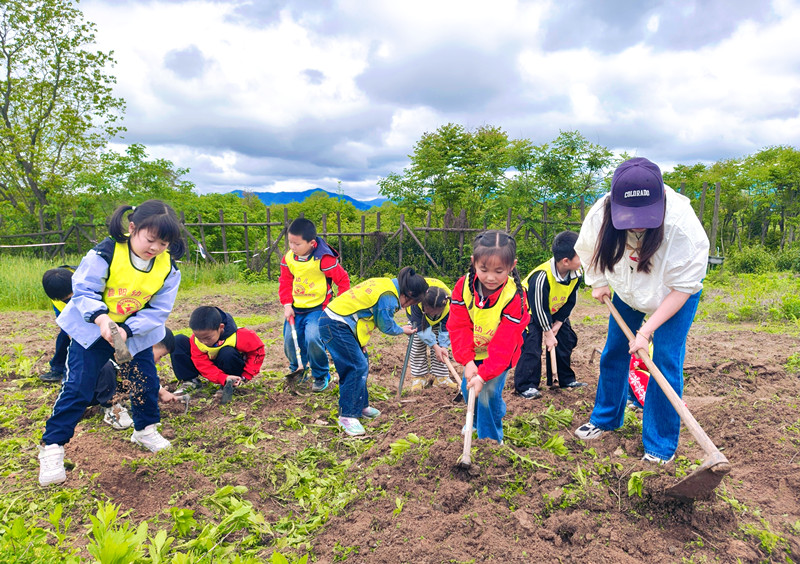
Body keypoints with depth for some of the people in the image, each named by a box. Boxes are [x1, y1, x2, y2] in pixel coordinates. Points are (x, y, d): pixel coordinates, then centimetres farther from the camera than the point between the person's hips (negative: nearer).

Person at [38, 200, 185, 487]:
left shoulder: (167, 267, -16)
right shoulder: (105, 253, -25)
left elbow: (158, 310, -13)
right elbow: (83, 291, -21)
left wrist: (127, 330, -25)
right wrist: (100, 318, -39)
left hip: (137, 331, 3)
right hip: (92, 327, -3)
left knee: (147, 382, 7)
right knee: (77, 387, -6)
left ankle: (145, 430, 32)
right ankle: (51, 447, 7)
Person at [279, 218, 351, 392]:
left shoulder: (324, 259, -18)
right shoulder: (288, 258, -1)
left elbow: (343, 279, -10)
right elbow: (285, 282, 8)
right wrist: (287, 304, -4)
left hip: (318, 308, -6)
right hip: (295, 309, 6)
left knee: (313, 339, -23)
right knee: (290, 341, 2)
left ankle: (321, 376, 2)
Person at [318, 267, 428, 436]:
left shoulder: (386, 283, 12)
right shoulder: (389, 298, -18)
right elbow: (386, 327, -5)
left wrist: (361, 340, 12)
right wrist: (403, 330, 15)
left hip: (333, 319, 10)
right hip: (336, 326, -10)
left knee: (361, 364, 17)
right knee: (358, 367, -9)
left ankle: (361, 406, 30)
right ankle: (347, 416, -2)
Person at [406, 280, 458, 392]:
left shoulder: (449, 303, -39)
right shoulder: (416, 302, -44)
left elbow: (446, 328, -25)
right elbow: (421, 327, -36)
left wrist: (444, 346, -33)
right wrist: (434, 346, -37)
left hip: (439, 321, 1)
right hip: (418, 317, -1)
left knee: (440, 347, -4)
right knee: (417, 345, -7)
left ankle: (441, 377, 5)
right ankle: (418, 377, 4)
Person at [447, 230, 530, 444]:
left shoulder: (514, 297, -30)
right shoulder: (464, 286, -20)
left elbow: (504, 343, -30)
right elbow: (459, 326, -18)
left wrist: (484, 375, -35)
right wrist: (467, 361, -26)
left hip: (501, 355, -4)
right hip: (474, 351, 5)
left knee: (488, 392, -15)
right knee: (467, 388, 13)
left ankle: (491, 439, 8)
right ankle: (477, 422, 45)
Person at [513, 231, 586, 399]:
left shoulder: (576, 275, -15)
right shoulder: (541, 277, -37)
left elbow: (570, 302, -2)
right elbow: (539, 308, -28)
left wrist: (558, 323, -8)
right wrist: (548, 333, -20)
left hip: (554, 311, 8)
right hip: (530, 312, -7)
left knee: (566, 340, 6)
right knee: (531, 345, -17)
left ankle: (565, 379, 22)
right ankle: (525, 386, -8)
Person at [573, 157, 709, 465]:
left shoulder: (681, 224, -40)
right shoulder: (600, 214, -30)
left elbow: (683, 286, -29)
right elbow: (588, 248, -3)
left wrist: (647, 330, -30)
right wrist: (598, 283, -5)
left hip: (674, 296, -3)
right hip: (628, 290, 4)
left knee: (666, 362, -9)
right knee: (613, 352, 9)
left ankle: (660, 447, 7)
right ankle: (605, 418, 31)